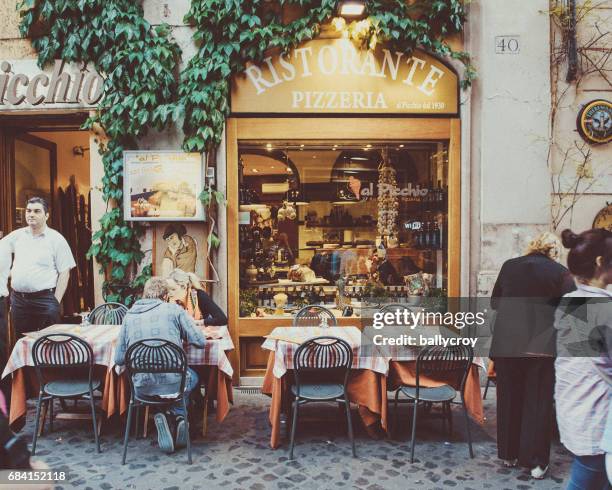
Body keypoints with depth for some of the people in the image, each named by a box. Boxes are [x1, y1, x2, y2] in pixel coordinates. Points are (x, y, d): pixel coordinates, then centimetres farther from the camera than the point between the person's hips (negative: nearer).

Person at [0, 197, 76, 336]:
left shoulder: (56, 239, -2)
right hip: (18, 300, 4)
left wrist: (56, 301, -9)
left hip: (45, 299, -4)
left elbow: (64, 272, -3)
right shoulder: (17, 235, 10)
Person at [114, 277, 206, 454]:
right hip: (173, 383, -2)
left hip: (142, 387, 2)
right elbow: (200, 342, 1)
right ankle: (178, 415, 16)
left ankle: (162, 416, 14)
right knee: (192, 376, 33)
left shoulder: (129, 315, 7)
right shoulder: (174, 310, 0)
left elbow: (119, 359, 8)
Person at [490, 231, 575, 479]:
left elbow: (494, 302, 12)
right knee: (538, 402, 8)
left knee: (509, 399, 14)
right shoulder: (560, 272, -5)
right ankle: (536, 461, 14)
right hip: (542, 345, -2)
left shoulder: (509, 266, 3)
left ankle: (509, 454, 25)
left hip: (507, 343, 3)